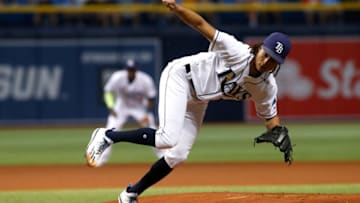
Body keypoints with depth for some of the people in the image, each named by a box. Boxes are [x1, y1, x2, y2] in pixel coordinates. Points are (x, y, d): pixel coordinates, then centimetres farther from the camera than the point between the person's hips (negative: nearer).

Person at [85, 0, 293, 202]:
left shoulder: (266, 87, -10)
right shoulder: (237, 53, -27)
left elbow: (271, 116, 2)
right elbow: (201, 24, -28)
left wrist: (279, 135, -21)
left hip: (197, 101, 8)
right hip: (180, 76, -8)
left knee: (178, 155, 2)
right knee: (168, 138, -28)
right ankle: (108, 136, -10)